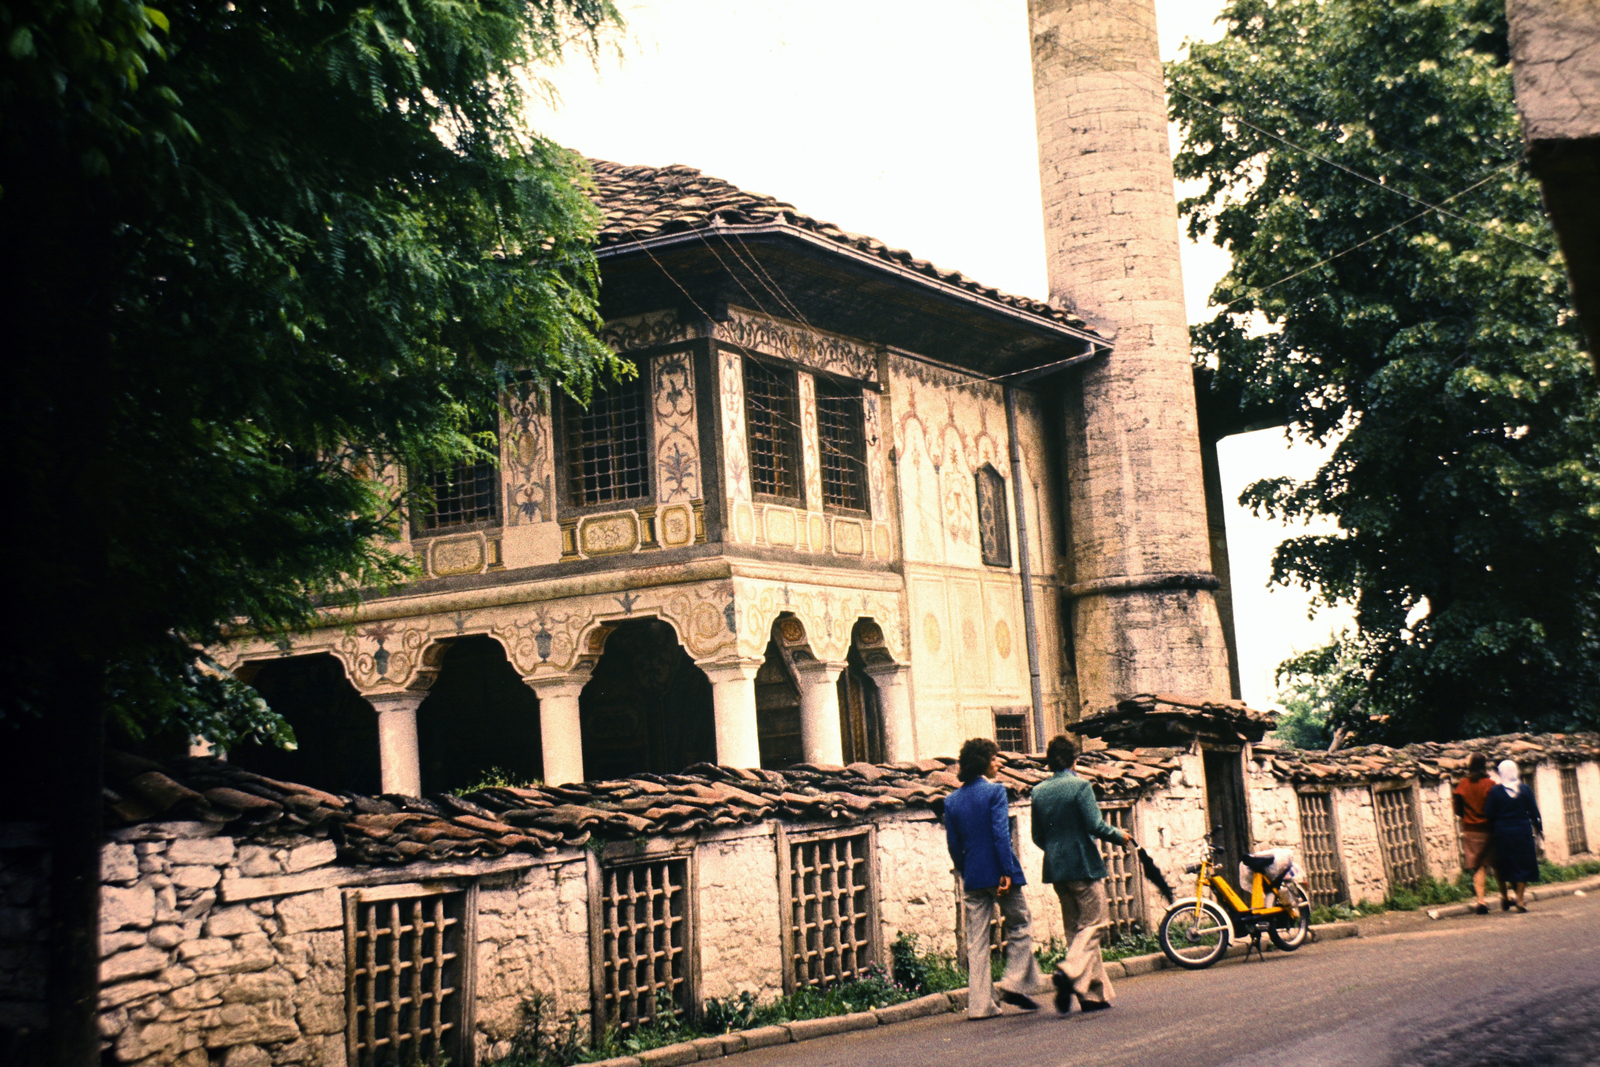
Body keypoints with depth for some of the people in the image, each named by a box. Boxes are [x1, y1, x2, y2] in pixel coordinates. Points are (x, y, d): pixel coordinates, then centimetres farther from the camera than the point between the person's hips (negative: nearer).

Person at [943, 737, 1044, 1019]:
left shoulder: (952, 800, 9)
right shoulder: (994, 791, -8)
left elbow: (953, 844, 10)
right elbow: (1000, 834, -16)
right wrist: (1007, 872, -17)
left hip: (972, 879, 5)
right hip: (998, 872, -5)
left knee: (976, 942, 5)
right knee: (1019, 927, 12)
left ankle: (980, 1004, 4)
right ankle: (1014, 982, 3)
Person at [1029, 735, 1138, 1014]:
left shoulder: (1039, 791, 7)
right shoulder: (1080, 786, -10)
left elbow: (1037, 836, 11)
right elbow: (1095, 825, -15)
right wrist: (1120, 836, 2)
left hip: (1055, 868, 6)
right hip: (1083, 865, -6)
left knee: (1075, 927, 12)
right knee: (1094, 922, 1)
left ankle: (1093, 994, 11)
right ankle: (1069, 971, -22)